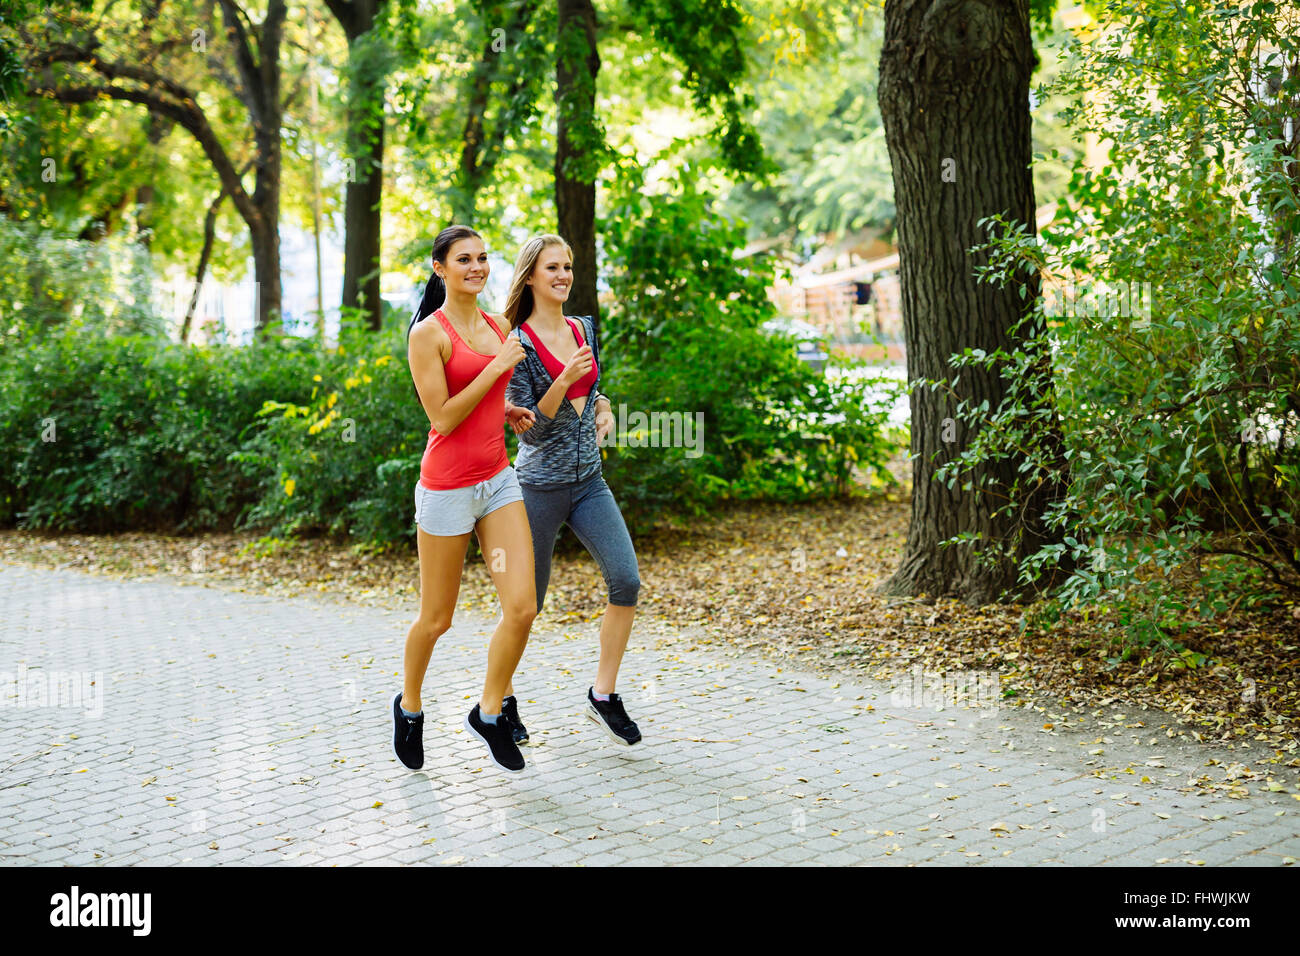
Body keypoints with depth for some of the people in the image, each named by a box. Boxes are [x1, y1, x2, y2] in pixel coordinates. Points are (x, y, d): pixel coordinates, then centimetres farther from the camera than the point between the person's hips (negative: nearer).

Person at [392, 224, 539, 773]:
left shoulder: (497, 327, 10)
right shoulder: (428, 334, -11)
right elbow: (443, 417, -16)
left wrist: (505, 411, 9)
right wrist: (499, 367, -16)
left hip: (498, 478, 6)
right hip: (447, 486, -6)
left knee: (522, 607, -6)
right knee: (436, 620, 7)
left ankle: (489, 713, 14)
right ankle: (409, 705, 34)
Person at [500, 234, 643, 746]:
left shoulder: (584, 330, 9)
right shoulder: (519, 344, -10)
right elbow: (529, 428, -14)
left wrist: (603, 408, 5)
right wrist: (562, 382, -26)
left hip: (589, 480, 6)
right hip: (541, 485, -5)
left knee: (626, 581, -9)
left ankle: (603, 694, 4)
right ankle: (501, 699, 25)